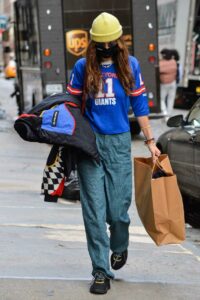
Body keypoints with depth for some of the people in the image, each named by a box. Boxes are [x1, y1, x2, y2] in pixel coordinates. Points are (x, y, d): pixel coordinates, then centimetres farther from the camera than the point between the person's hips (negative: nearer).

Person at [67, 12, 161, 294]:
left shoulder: (130, 65, 5)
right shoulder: (82, 67, 3)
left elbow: (139, 104, 10)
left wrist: (150, 141, 9)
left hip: (119, 143, 0)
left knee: (118, 208, 1)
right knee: (94, 210, -4)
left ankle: (119, 247, 34)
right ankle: (101, 271, 3)